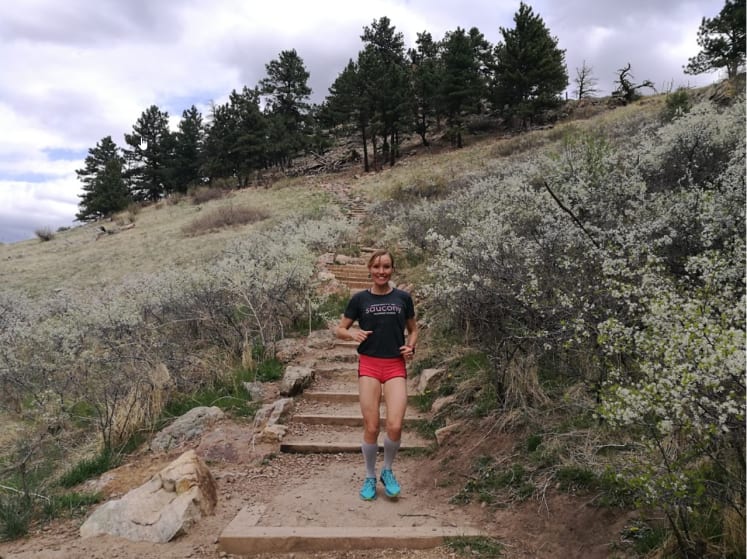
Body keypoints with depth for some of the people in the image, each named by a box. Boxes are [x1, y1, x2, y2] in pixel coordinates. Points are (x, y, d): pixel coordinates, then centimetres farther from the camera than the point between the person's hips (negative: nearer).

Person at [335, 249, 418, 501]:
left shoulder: (403, 298, 4)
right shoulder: (359, 299, 2)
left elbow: (413, 330, 16)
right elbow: (340, 330, 7)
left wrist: (411, 347, -3)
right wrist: (352, 333, -14)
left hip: (396, 366, 1)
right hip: (369, 365, 0)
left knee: (395, 426, -11)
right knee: (371, 427, -1)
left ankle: (387, 471, 17)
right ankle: (370, 477, 22)